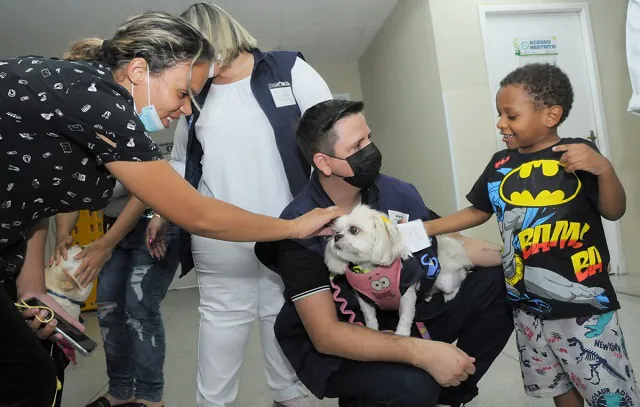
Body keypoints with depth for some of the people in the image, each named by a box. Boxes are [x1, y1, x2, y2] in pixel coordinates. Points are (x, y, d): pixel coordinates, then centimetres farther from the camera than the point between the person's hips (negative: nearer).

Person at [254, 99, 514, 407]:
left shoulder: (396, 193, -8)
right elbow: (326, 334, -25)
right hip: (338, 348, -5)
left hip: (407, 316, 6)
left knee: (497, 284, -5)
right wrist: (421, 352, -33)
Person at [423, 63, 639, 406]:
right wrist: (423, 229, 4)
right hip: (527, 307, 4)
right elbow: (478, 212, 10)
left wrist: (603, 168, -24)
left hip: (583, 303, -4)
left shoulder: (578, 153, -9)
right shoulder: (501, 164, 2)